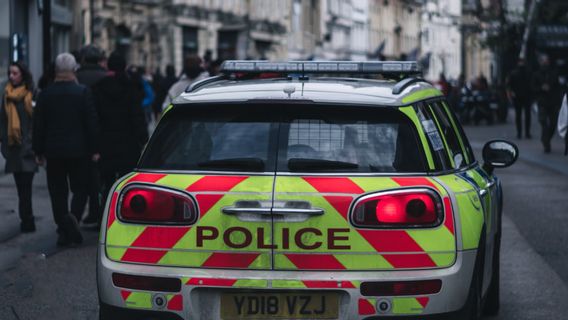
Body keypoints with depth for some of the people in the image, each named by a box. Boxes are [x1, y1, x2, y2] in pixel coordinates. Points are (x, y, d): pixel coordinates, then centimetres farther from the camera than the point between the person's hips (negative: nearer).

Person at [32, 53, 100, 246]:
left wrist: (39, 151, 10)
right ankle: (73, 216, -19)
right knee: (80, 188, 8)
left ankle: (64, 232, 5)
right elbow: (91, 123, -5)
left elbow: (38, 125, 3)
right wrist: (94, 150, 1)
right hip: (78, 150, -1)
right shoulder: (83, 92, -7)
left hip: (53, 150, 1)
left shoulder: (45, 94, -1)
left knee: (58, 193, 7)